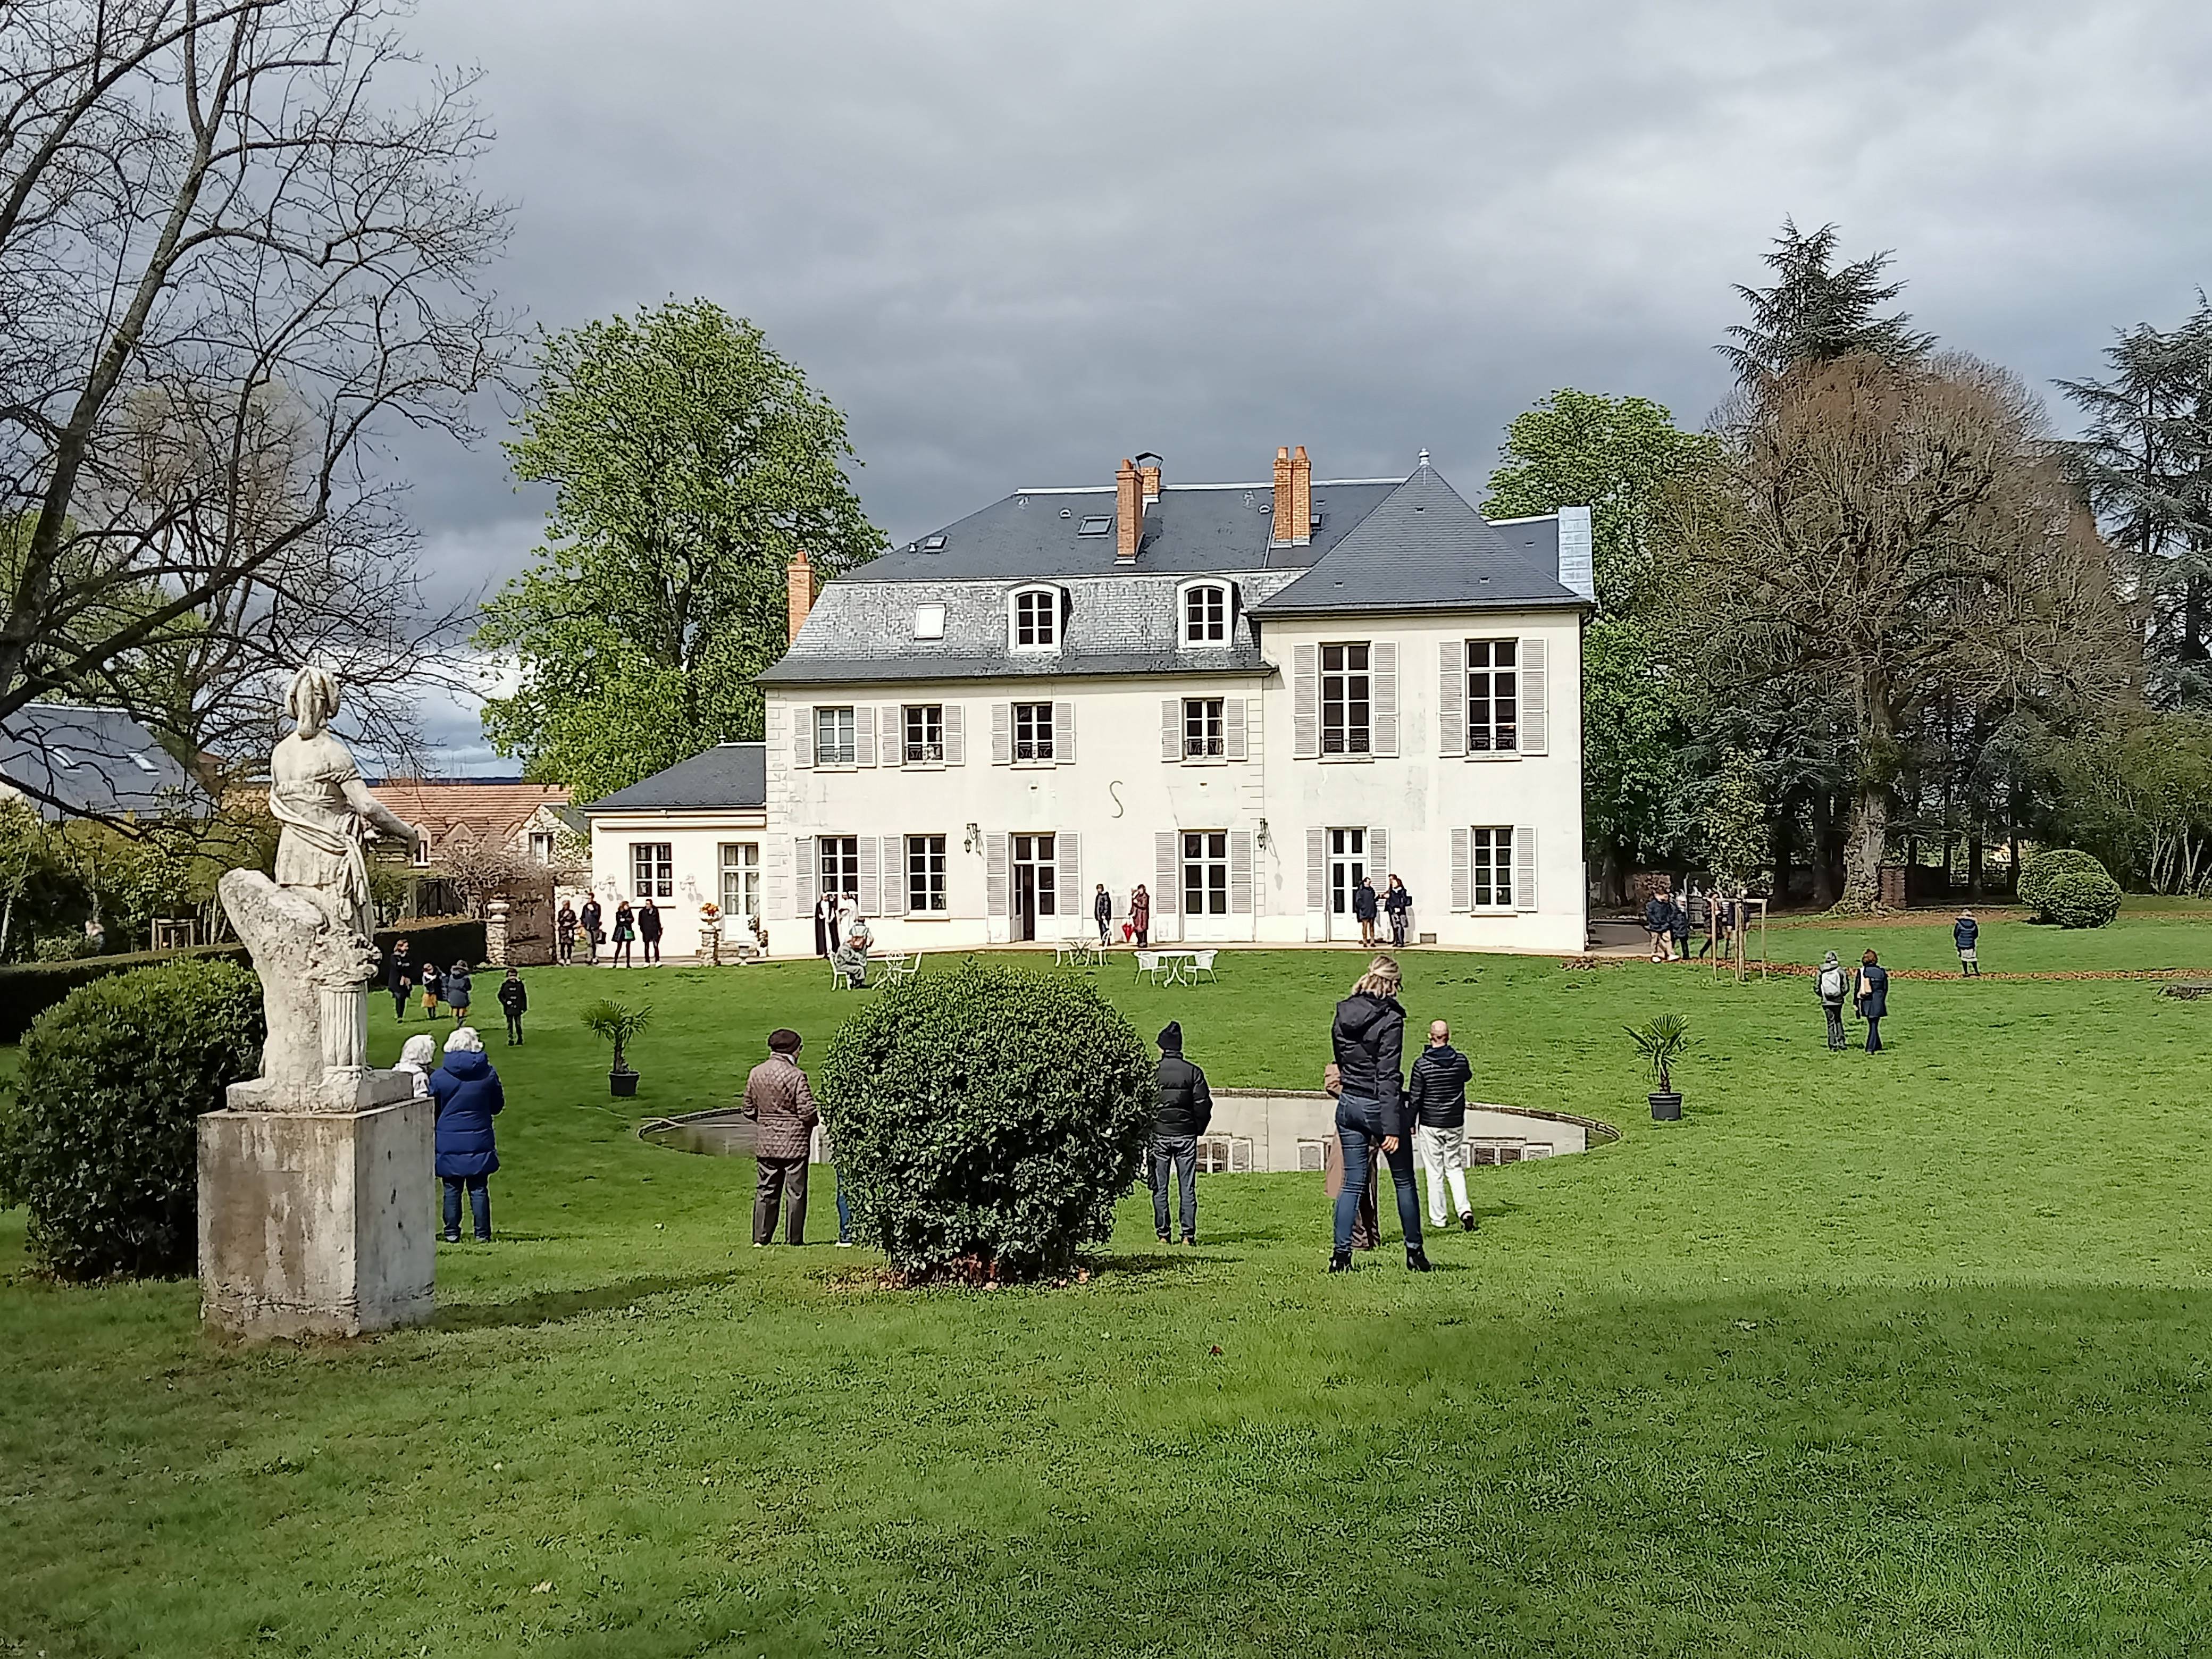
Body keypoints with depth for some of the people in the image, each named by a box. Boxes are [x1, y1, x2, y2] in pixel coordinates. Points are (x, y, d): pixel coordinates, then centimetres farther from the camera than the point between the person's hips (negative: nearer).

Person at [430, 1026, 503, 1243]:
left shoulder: (438, 1077, -7)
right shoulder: (488, 1074, -4)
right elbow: (497, 1105, 8)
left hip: (448, 1142, -1)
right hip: (479, 1142, 1)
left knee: (452, 1189, 7)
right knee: (479, 1189, 5)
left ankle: (452, 1233, 9)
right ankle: (482, 1234, 5)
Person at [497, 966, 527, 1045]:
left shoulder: (520, 984, 5)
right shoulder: (505, 985, 1)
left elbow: (524, 996, 10)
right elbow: (500, 995, 4)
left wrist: (525, 1006, 8)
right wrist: (505, 1001, -11)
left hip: (518, 1008, 0)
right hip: (509, 1009, 0)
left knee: (518, 1024, -2)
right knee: (510, 1025, 3)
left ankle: (520, 1041, 3)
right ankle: (511, 1041, 8)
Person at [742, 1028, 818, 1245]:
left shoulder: (755, 1074, 3)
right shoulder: (796, 1076, -15)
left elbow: (749, 1110, 10)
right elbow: (808, 1113, -15)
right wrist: (817, 1120, 6)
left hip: (765, 1143, 5)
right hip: (794, 1143, -5)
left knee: (766, 1190, 12)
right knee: (795, 1191, 3)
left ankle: (761, 1238, 11)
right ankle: (795, 1239, 5)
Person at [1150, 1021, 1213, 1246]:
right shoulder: (1193, 1072, -1)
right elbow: (1204, 1105, -2)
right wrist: (1197, 1131, 10)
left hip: (1159, 1134, -1)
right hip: (1186, 1135, 1)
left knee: (1159, 1188, 6)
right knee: (1188, 1187, 4)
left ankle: (1163, 1234, 5)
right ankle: (1188, 1234, 0)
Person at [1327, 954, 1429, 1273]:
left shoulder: (1342, 1015, 3)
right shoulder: (1390, 1019, -16)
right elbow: (1388, 1076, -19)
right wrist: (1392, 1128, -19)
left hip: (1348, 1106, 5)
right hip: (1379, 1106, -5)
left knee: (1352, 1182, 8)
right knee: (1404, 1181, 11)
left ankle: (1341, 1253, 1)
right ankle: (1414, 1252, 17)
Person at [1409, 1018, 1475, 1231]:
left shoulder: (1422, 1064, -14)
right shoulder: (1461, 1060, -5)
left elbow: (1415, 1098, -9)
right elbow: (1467, 1076, 19)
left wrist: (1410, 1123, 2)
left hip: (1430, 1125, -3)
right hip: (1456, 1124, 3)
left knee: (1434, 1172, 5)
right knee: (1455, 1167, 15)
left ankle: (1438, 1218, 11)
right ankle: (1464, 1209, -3)